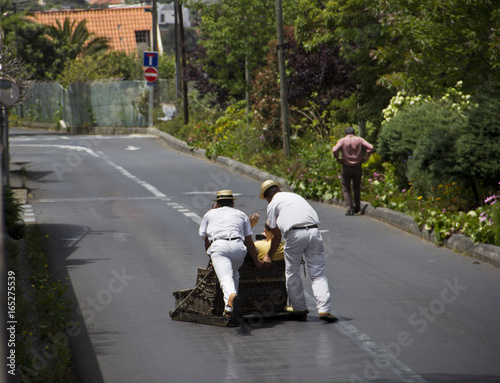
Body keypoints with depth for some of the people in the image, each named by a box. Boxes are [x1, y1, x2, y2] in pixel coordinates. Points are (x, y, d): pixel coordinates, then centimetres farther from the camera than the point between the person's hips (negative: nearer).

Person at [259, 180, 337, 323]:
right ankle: (324, 309, -8)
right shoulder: (296, 196, 30)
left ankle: (300, 310, 16)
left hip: (295, 235, -4)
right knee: (318, 274, 5)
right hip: (314, 231, 4)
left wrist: (269, 256, 29)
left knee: (292, 275, 12)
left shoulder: (272, 205, 13)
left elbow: (277, 236, 14)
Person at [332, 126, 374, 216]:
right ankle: (357, 208, 24)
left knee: (346, 189, 5)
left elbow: (335, 150, -19)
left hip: (346, 167, -3)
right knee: (357, 188, 18)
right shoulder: (359, 140, 3)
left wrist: (338, 159, -5)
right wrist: (365, 158, 2)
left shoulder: (342, 141, -4)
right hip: (357, 167, 3)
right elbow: (370, 148, -6)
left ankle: (350, 209, -7)